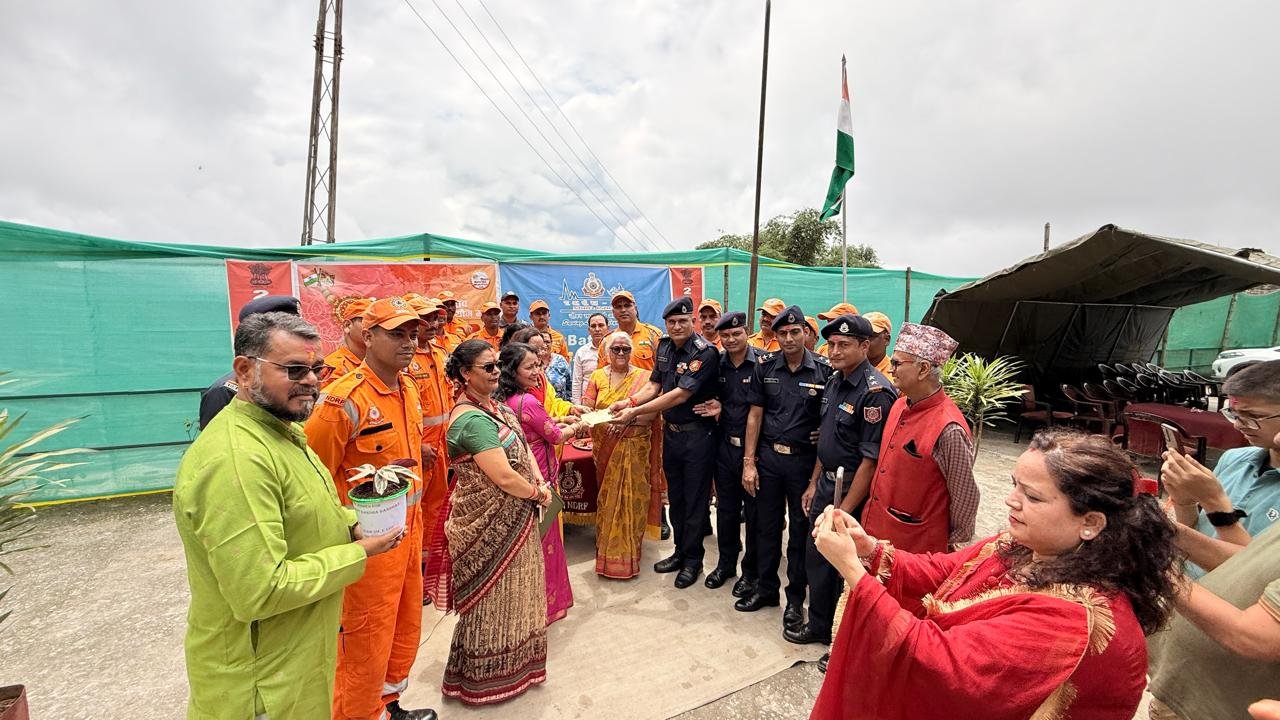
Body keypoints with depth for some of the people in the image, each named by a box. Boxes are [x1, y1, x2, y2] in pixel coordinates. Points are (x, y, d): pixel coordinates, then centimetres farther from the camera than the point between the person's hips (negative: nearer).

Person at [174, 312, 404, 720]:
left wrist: (350, 523, -1)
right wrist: (358, 554, -21)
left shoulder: (279, 431, 4)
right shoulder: (235, 459, -30)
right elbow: (259, 593, -31)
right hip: (262, 681, -9)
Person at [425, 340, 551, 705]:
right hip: (490, 525, -9)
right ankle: (486, 677, 33)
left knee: (508, 592, 24)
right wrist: (538, 492, -11)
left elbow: (521, 445, 9)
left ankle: (511, 660, 46)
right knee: (493, 597, 10)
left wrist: (539, 480, -7)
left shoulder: (492, 406, 5)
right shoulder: (473, 420, -25)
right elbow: (504, 477, -28)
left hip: (509, 519, 9)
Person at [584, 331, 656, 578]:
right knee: (607, 496, 9)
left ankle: (628, 550, 19)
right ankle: (609, 549, 26)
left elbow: (651, 413, -6)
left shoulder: (643, 376, -1)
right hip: (605, 447, 2)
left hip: (634, 447, -2)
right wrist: (605, 420, -19)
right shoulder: (597, 376, 7)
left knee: (631, 497, 2)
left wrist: (628, 417, -21)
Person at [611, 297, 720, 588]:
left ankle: (693, 558, 27)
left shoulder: (705, 352, -20)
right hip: (670, 431, 7)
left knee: (695, 499, 8)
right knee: (675, 496, 18)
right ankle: (680, 551, 36)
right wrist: (628, 402, -13)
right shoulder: (665, 346, 2)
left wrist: (635, 412, -26)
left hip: (697, 435, -6)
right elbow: (654, 386, 5)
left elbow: (680, 395, -25)